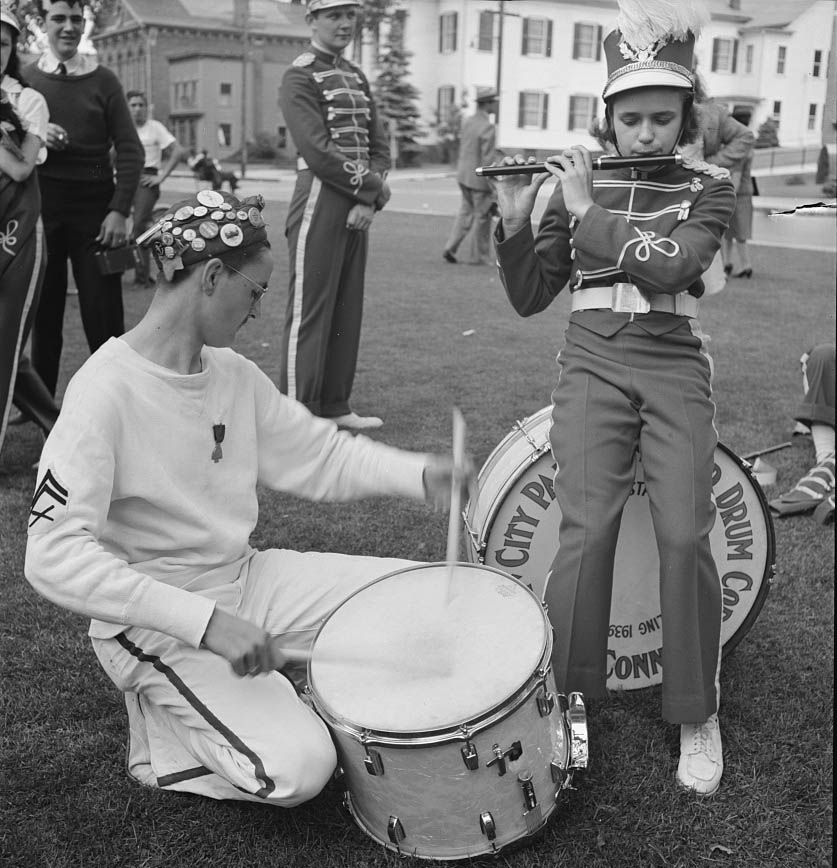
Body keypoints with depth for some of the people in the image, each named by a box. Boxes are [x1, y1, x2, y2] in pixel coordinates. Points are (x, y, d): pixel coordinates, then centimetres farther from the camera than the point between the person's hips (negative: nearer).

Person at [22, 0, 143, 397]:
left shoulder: (103, 81, 3)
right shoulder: (25, 78, 7)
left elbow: (130, 151, -1)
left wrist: (120, 210, -11)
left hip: (94, 206, -2)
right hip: (40, 205, 2)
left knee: (103, 312, -2)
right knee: (43, 308, 8)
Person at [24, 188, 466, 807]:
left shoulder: (234, 373, 0)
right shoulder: (106, 391, -23)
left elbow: (318, 454, 8)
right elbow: (54, 555, -29)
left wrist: (417, 473, -10)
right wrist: (205, 621, -33)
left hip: (245, 579, 8)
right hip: (158, 624, -7)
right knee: (296, 768, -23)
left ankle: (269, 686, 12)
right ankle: (164, 734, 5)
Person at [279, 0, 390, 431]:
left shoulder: (356, 76, 17)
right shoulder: (300, 77, -7)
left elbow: (378, 144, 11)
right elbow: (318, 152, -17)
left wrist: (369, 200, -6)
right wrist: (375, 187, -11)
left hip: (358, 206, 8)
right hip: (320, 201, -8)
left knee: (348, 309, 10)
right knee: (310, 310, -4)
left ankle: (335, 406, 20)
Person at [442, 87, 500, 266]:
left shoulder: (468, 122, 6)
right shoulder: (487, 128, -19)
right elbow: (488, 161, -21)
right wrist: (495, 189, -16)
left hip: (464, 177, 8)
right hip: (479, 179, -8)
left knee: (466, 212, 19)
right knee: (482, 217, 5)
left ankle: (450, 248, 14)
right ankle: (477, 257, 14)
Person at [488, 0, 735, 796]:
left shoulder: (708, 186, 4)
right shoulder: (575, 185, 7)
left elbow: (671, 265, -16)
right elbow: (528, 297, 6)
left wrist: (589, 213, -12)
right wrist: (515, 218, -8)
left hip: (674, 367, 0)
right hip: (593, 363, 1)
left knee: (684, 534, -9)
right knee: (586, 527, -12)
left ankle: (697, 715, 8)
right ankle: (564, 699, 3)